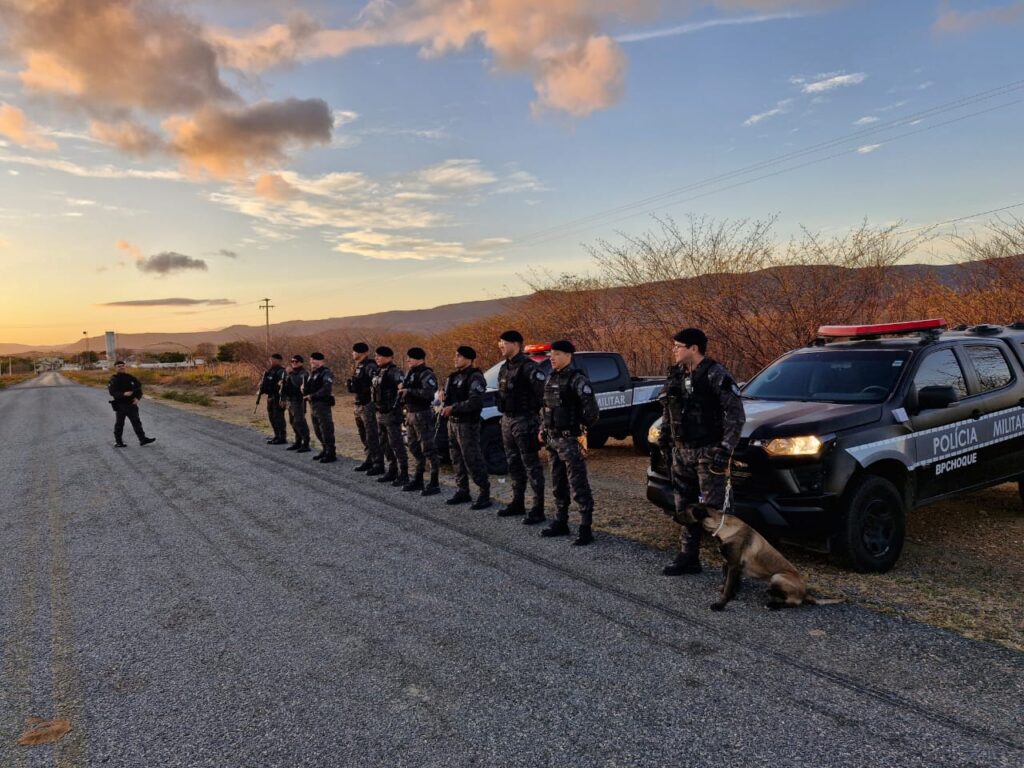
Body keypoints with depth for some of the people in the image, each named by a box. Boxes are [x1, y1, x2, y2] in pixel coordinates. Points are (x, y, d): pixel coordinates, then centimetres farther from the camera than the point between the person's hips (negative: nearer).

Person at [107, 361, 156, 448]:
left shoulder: (130, 377, 8)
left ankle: (142, 439, 7)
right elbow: (112, 392, -16)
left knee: (136, 422, 5)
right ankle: (118, 442, 12)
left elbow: (138, 387, 12)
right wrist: (123, 394, -29)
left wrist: (137, 398, -3)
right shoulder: (114, 379, -5)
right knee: (119, 423, 4)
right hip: (120, 405, -4)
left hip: (131, 404, 4)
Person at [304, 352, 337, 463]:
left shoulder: (326, 373, -11)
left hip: (323, 405, -9)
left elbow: (326, 390, -23)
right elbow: (308, 388, 22)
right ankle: (324, 451, 27)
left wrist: (312, 396, -23)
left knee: (326, 429, -7)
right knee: (318, 430, 15)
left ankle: (331, 454, -2)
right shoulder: (313, 374, 17)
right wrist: (304, 390, 0)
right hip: (313, 405, 9)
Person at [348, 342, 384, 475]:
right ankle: (369, 460, 26)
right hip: (359, 406, 10)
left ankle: (378, 464, -3)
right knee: (364, 437, 16)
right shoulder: (359, 367, 16)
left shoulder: (369, 366, -15)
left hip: (368, 406, -10)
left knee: (372, 437, -7)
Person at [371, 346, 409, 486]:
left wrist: (395, 406, -20)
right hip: (380, 413, 9)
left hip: (391, 413, -9)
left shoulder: (394, 372, -14)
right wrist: (376, 406, 18)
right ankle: (392, 471, 24)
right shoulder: (378, 372, 13)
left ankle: (403, 474, 0)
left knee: (396, 444, -6)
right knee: (385, 444, 14)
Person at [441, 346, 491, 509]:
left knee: (472, 460, -9)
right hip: (453, 422, 9)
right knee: (457, 459, 13)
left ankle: (485, 494, -3)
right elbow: (447, 395, 22)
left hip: (468, 424, -9)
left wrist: (453, 408, -21)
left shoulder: (475, 377, -13)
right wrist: (444, 404, -1)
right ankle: (463, 491, 23)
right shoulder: (454, 376, 15)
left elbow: (475, 402, -22)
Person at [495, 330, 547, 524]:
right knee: (514, 465, 16)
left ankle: (538, 509, 2)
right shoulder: (505, 368, 13)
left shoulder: (529, 368, -16)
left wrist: (542, 421, -18)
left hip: (524, 422, -9)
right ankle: (518, 503, 28)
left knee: (532, 466, -3)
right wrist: (504, 419, 16)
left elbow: (543, 395, -19)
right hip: (507, 421, 9)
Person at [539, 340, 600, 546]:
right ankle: (561, 523, 27)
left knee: (578, 485, -4)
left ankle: (586, 529, 1)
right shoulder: (551, 378, 12)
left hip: (570, 440, -8)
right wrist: (543, 430, 16)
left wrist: (583, 431, -11)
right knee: (558, 484, 16)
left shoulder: (577, 379, -14)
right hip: (553, 439, 9)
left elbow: (591, 409, -18)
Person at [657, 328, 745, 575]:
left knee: (713, 510, -7)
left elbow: (736, 414, -13)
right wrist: (665, 442, 15)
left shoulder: (716, 376, -11)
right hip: (681, 452, 7)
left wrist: (725, 449, -18)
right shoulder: (676, 376, 9)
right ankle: (688, 557, 24)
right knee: (685, 508, 13)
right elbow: (667, 413, 19)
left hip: (707, 452, -7)